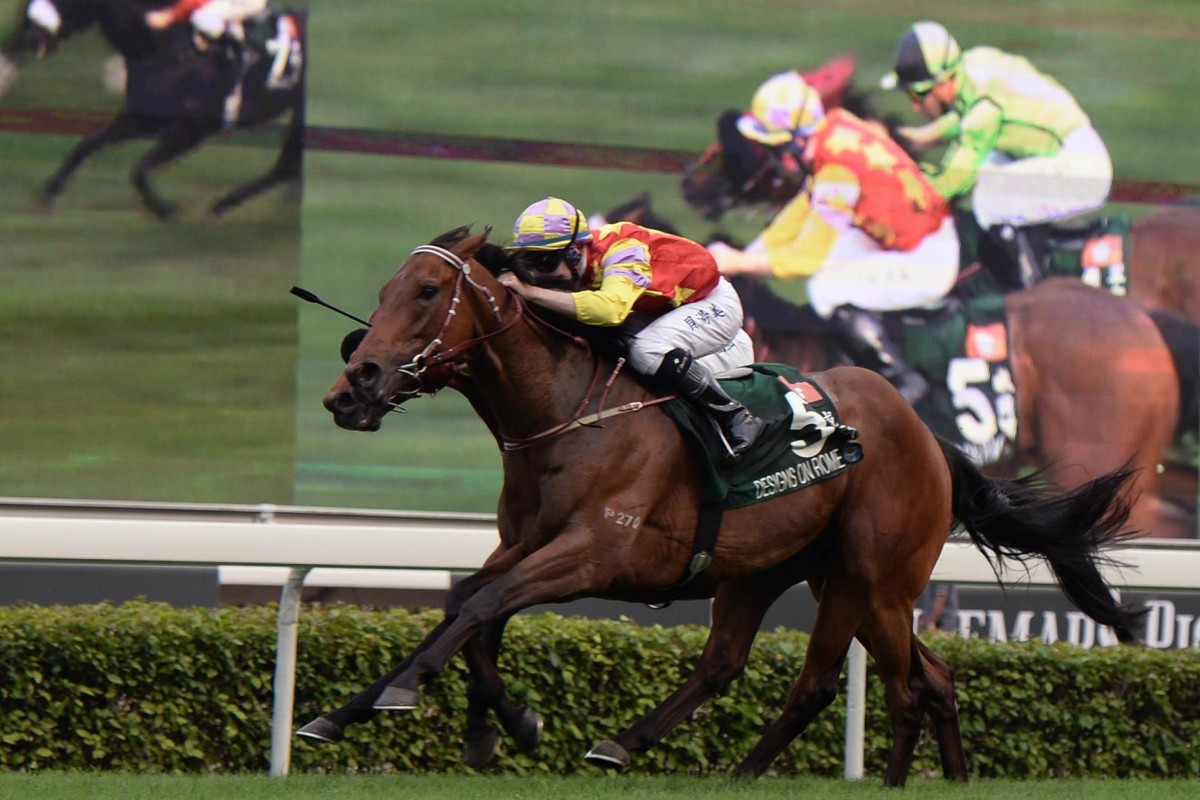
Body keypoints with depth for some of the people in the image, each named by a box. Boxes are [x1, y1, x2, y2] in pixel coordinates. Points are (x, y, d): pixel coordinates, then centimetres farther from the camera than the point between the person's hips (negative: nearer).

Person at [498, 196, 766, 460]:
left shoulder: (622, 252, -37)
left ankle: (734, 414, -13)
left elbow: (611, 308, -56)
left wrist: (532, 293, -57)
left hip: (713, 301, -9)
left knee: (649, 352, -29)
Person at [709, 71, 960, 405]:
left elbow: (808, 255, -21)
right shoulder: (835, 126, 0)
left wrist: (738, 262, -15)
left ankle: (902, 380, -8)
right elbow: (805, 205, 11)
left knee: (827, 290, -20)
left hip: (928, 262, -10)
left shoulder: (838, 169, -26)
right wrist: (745, 255, 7)